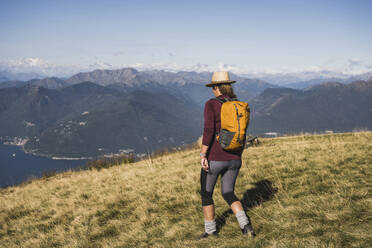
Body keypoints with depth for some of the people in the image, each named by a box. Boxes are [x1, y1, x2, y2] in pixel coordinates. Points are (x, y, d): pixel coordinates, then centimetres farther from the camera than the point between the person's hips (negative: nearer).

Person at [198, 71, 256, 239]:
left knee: (206, 194, 15)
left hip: (215, 157, -5)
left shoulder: (211, 104, -10)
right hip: (234, 159, 5)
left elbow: (208, 130, -19)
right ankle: (245, 225, 1)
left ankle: (210, 231, 21)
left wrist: (203, 155, -16)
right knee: (228, 193, 20)